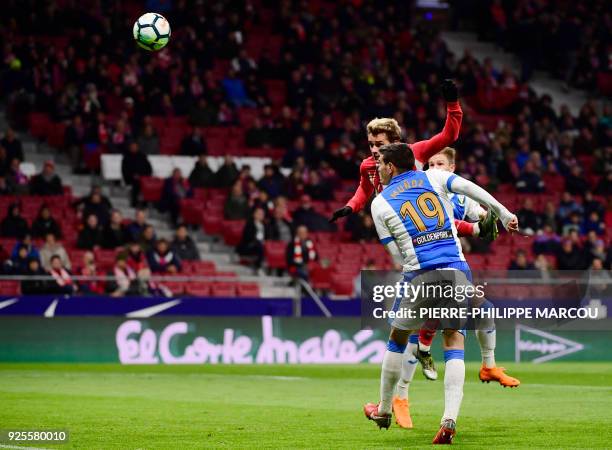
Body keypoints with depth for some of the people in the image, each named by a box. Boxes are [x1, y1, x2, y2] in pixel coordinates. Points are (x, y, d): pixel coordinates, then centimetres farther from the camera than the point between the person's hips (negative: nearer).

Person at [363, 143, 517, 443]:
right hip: (458, 272, 1)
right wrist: (503, 214, 2)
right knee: (454, 341, 7)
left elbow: (398, 256, 8)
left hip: (420, 275, -1)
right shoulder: (433, 178, 12)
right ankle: (449, 419, -9)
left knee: (397, 339, 19)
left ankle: (384, 410, 30)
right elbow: (470, 188, -3)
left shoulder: (380, 204, 9)